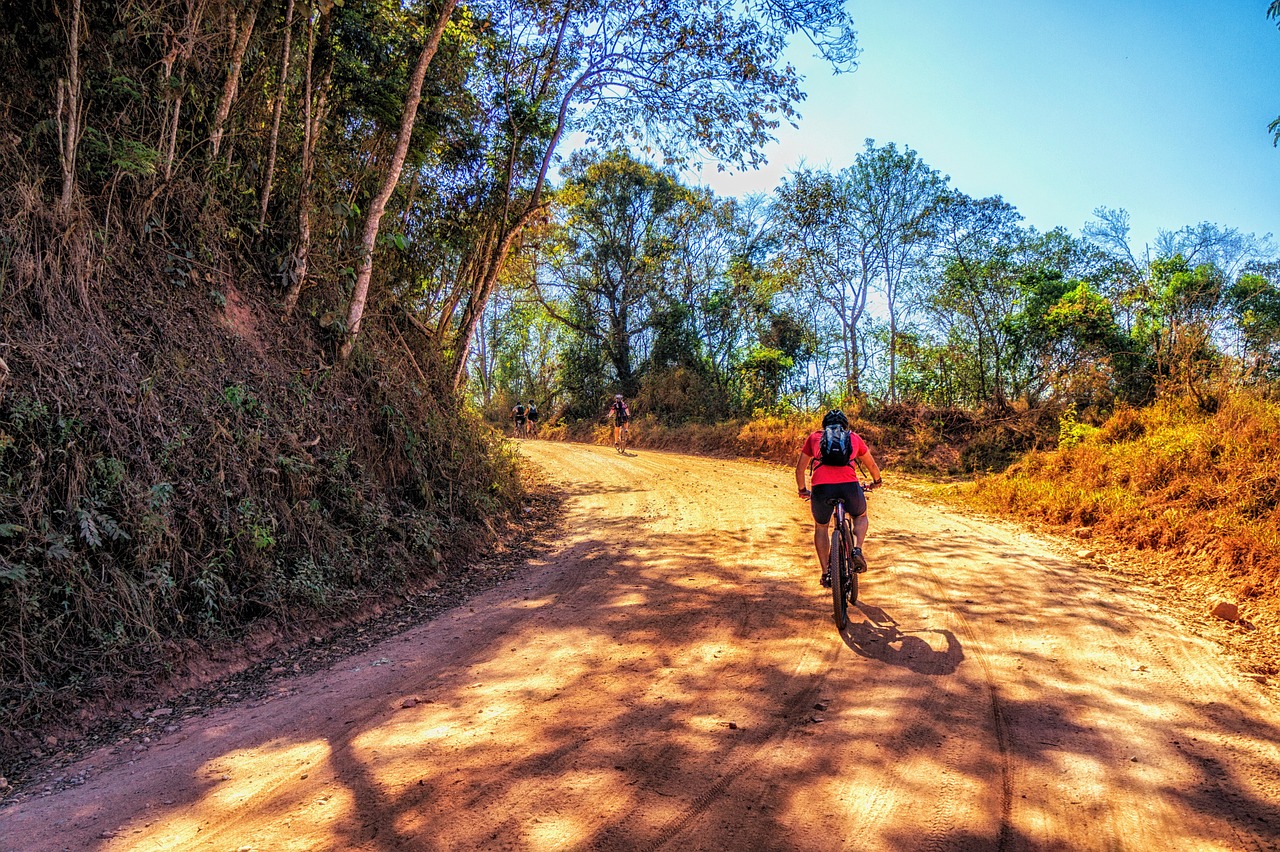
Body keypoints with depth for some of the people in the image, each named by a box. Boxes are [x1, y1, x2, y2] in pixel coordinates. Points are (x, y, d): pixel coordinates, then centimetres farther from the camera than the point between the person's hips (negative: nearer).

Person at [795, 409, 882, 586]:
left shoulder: (814, 437, 25)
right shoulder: (854, 437, 27)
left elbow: (800, 468, 28)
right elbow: (872, 466, 38)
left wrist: (802, 490, 44)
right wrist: (876, 482, 57)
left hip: (821, 487, 0)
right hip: (849, 485, 0)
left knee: (821, 527, 26)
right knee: (860, 517, 32)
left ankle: (826, 573, 20)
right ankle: (857, 550, 8)